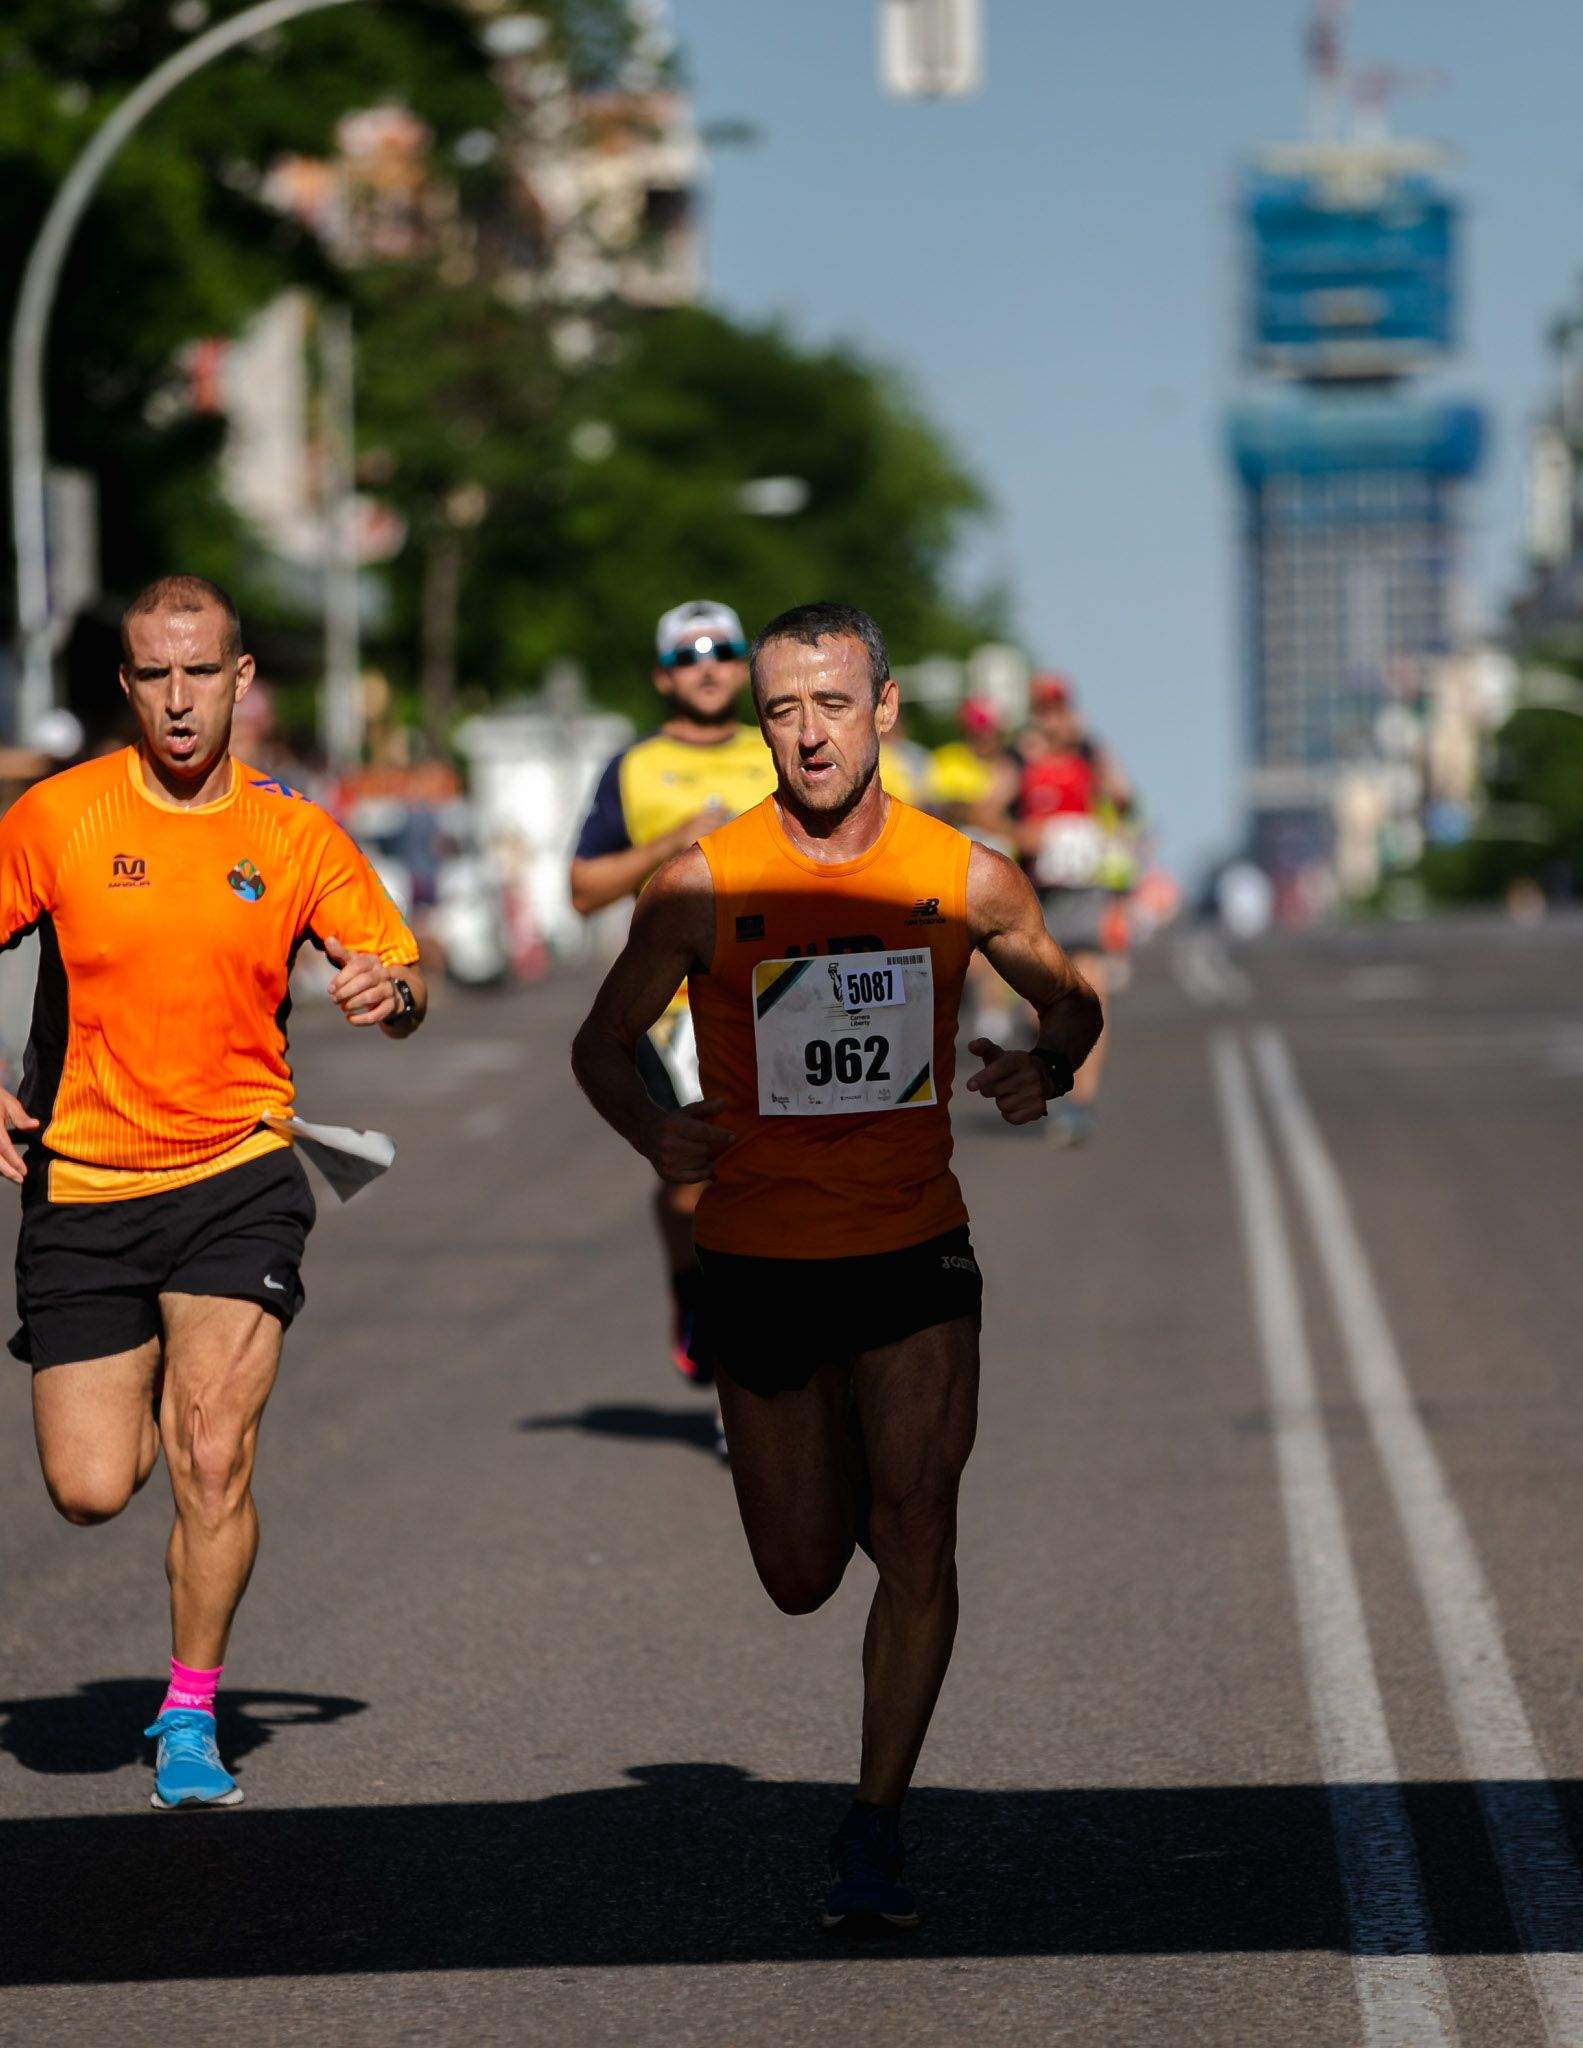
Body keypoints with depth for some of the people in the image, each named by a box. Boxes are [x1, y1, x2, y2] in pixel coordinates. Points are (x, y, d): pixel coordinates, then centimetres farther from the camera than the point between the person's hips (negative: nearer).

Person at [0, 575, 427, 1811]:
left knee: (213, 1461, -14)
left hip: (237, 1176, 0)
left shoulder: (295, 835, 0)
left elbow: (403, 985, 3)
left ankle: (191, 1720, 6)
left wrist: (393, 992, -21)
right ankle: (144, 1386, 37)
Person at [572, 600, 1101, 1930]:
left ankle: (875, 1833, -2)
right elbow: (603, 1042, 3)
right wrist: (652, 1132, -19)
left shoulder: (966, 880, -5)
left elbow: (1072, 1002, 12)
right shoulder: (704, 887, -8)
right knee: (803, 1579, 10)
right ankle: (842, 1473, 47)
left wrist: (1047, 1068, -12)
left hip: (916, 1253, 0)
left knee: (914, 1541, -12)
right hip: (760, 1259, 0)